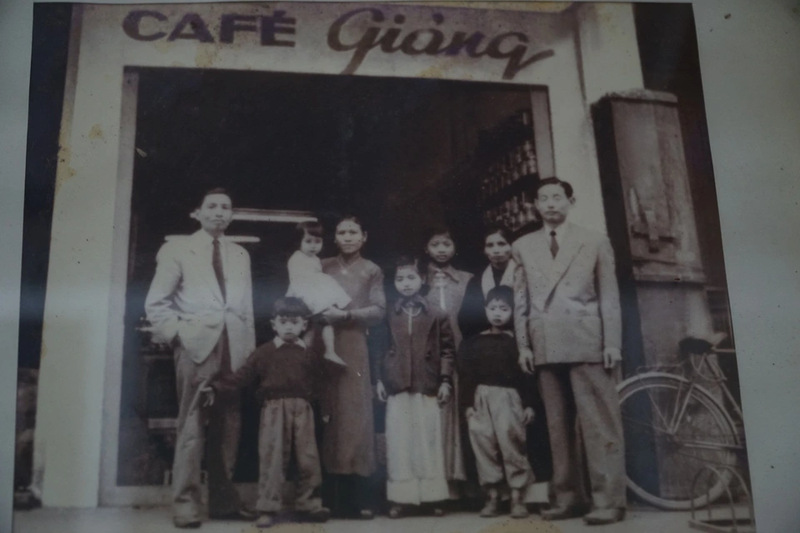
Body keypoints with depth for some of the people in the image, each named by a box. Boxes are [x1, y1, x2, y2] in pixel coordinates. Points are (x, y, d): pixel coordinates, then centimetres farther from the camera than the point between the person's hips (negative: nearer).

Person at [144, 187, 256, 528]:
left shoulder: (240, 255, 20)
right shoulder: (177, 249, 7)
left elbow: (246, 307, 16)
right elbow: (156, 303, 3)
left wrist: (250, 349, 9)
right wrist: (177, 334, -8)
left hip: (234, 348, 4)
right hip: (196, 346, -4)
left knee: (228, 427, 4)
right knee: (192, 426, -6)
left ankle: (223, 500, 11)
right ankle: (185, 503, -2)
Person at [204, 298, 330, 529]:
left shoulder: (309, 355, 9)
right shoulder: (264, 352, 3)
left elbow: (316, 385, 12)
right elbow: (242, 376, 0)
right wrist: (216, 387, -9)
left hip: (302, 409, 2)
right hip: (273, 408, -2)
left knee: (308, 458, 5)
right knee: (272, 460, -2)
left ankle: (309, 503, 18)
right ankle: (268, 508, 4)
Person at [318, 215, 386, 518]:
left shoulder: (371, 271, 8)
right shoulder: (323, 267, 14)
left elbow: (379, 311, -1)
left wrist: (346, 315, -13)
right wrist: (322, 314, -8)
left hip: (353, 347, -2)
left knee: (355, 416, -5)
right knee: (327, 417, -1)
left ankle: (359, 498, -3)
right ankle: (328, 496, 3)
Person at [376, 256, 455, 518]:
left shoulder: (436, 316, 4)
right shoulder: (389, 316, 8)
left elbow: (447, 349, 5)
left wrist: (445, 380, -2)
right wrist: (379, 380, 6)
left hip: (428, 386, -1)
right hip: (396, 387, 1)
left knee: (428, 441, 3)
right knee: (399, 442, 2)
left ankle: (433, 496, 10)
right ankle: (401, 497, 8)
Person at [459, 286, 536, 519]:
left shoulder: (516, 340, 3)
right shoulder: (474, 342, 9)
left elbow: (526, 373, 2)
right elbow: (467, 375, 8)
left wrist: (528, 403, -3)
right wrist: (468, 403, 2)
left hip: (509, 396, -2)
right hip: (482, 396, 3)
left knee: (510, 440, -10)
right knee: (483, 441, -1)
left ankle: (517, 495, -2)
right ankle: (492, 494, 7)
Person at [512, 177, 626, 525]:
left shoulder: (595, 241, 10)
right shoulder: (523, 247, 15)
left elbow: (609, 295, 5)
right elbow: (520, 300, 12)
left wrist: (612, 343, -4)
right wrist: (523, 344, 4)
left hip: (587, 342, -2)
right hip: (545, 347, 3)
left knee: (598, 424, -5)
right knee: (558, 426, 5)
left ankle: (608, 500, -3)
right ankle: (569, 497, 10)